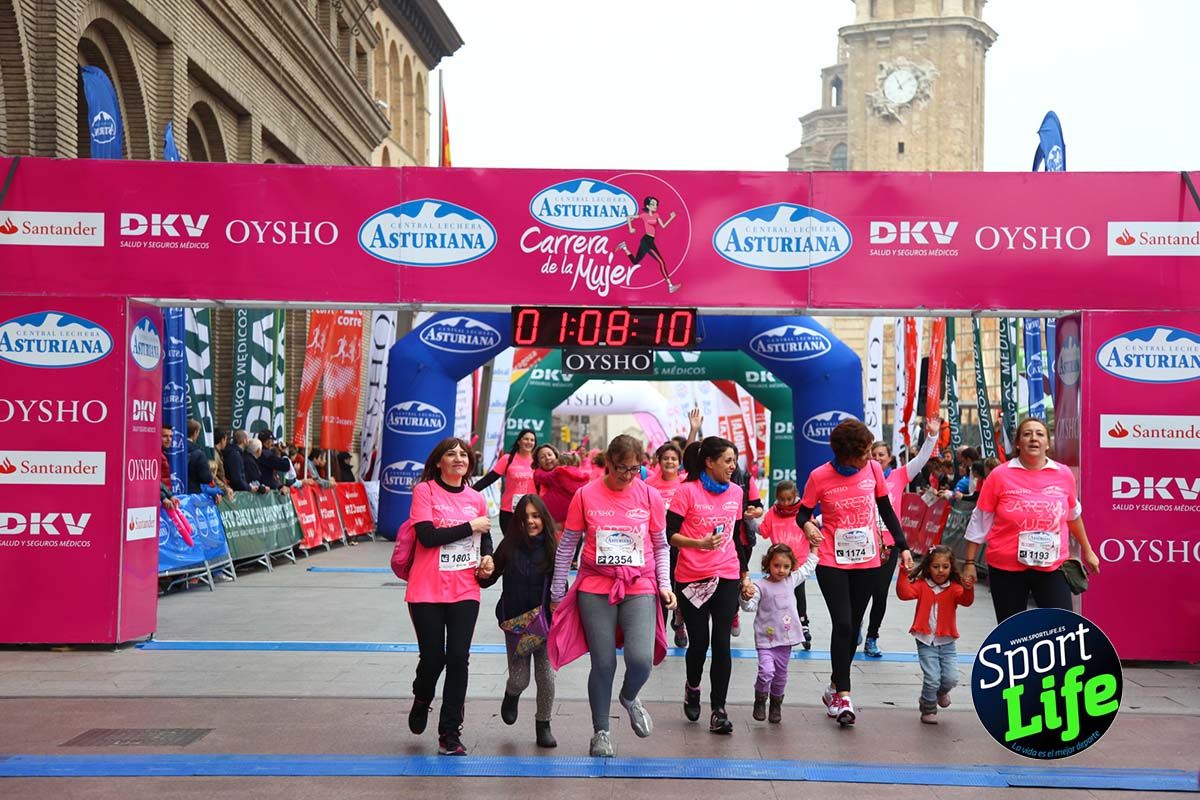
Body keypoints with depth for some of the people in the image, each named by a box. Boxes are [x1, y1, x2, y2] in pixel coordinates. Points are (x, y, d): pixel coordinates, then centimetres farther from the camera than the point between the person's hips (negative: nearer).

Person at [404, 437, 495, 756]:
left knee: (458, 658, -2)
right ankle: (421, 701, 38)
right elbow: (427, 536, -16)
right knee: (433, 657, 3)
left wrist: (487, 558, 3)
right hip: (427, 590, -3)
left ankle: (450, 734, 9)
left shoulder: (475, 498, 9)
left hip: (465, 590, 3)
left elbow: (485, 536, 24)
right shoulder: (425, 490, -5)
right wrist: (470, 527, -12)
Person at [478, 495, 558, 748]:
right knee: (519, 677, 1)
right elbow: (488, 581, 2)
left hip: (545, 622, 1)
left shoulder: (552, 548, -5)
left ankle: (543, 725, 22)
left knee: (546, 675, 1)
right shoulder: (510, 546, -7)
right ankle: (512, 696, 38)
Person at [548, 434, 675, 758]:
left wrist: (664, 583, 0)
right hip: (595, 589, 0)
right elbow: (567, 545, 4)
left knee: (641, 659, -15)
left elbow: (661, 545, 11)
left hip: (640, 588, 1)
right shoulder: (586, 495, -2)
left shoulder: (650, 496, 1)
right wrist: (557, 591, 6)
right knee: (603, 664, 2)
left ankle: (629, 698, 20)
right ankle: (601, 732, 23)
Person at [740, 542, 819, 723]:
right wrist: (746, 597, -35)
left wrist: (813, 548, 21)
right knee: (766, 671, -19)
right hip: (766, 639, -5)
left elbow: (808, 568, 20)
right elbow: (750, 607, -15)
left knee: (781, 674, 14)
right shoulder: (760, 586, -10)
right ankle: (760, 701, 6)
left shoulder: (791, 581, 6)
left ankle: (776, 703, 35)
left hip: (786, 637, 5)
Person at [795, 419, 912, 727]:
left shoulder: (873, 469, -2)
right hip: (832, 563, -3)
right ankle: (842, 696, -2)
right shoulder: (819, 477, -11)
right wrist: (807, 525, -23)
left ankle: (834, 689, 26)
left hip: (867, 562, 3)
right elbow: (803, 512, 0)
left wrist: (902, 546, 8)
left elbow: (886, 510, 9)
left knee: (853, 627, 10)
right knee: (842, 625, -12)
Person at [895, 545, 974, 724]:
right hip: (926, 641, -2)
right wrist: (904, 573, -30)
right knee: (932, 678, -9)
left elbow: (966, 600, -19)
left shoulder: (954, 588, 0)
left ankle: (942, 692, 33)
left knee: (951, 678, -4)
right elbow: (904, 593, -17)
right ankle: (928, 709, 17)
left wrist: (968, 588, -40)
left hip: (947, 642, 2)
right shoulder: (922, 585, -1)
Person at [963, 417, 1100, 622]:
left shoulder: (1064, 474, 1)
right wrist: (970, 563, 0)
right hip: (1006, 569, -1)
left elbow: (1073, 515, 18)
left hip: (1052, 568, 1)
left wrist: (1087, 551, 26)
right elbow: (979, 521, 0)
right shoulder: (1000, 475, -6)